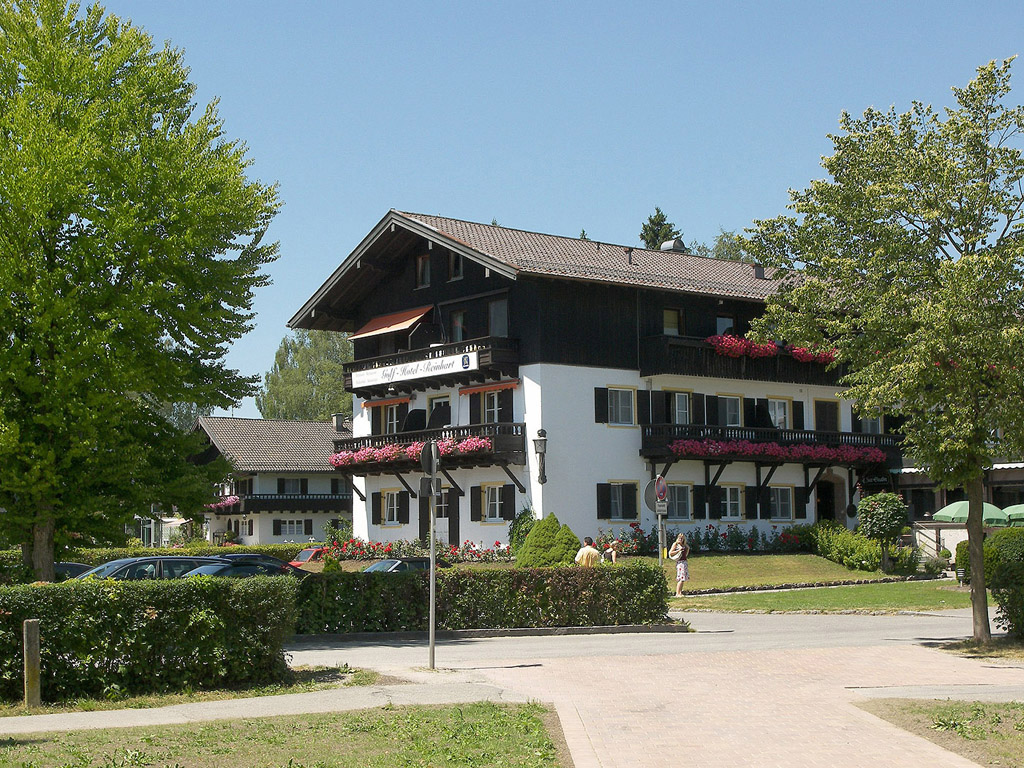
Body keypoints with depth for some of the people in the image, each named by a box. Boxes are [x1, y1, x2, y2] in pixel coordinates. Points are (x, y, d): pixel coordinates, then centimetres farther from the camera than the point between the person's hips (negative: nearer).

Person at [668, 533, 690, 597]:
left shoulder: (684, 545, 16)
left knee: (682, 579, 8)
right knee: (681, 579, -14)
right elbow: (670, 553, -9)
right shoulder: (675, 544, -2)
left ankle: (680, 592, 12)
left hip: (684, 562, 8)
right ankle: (678, 593, -15)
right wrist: (678, 550, -15)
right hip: (680, 562, -8)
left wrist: (688, 549, 15)